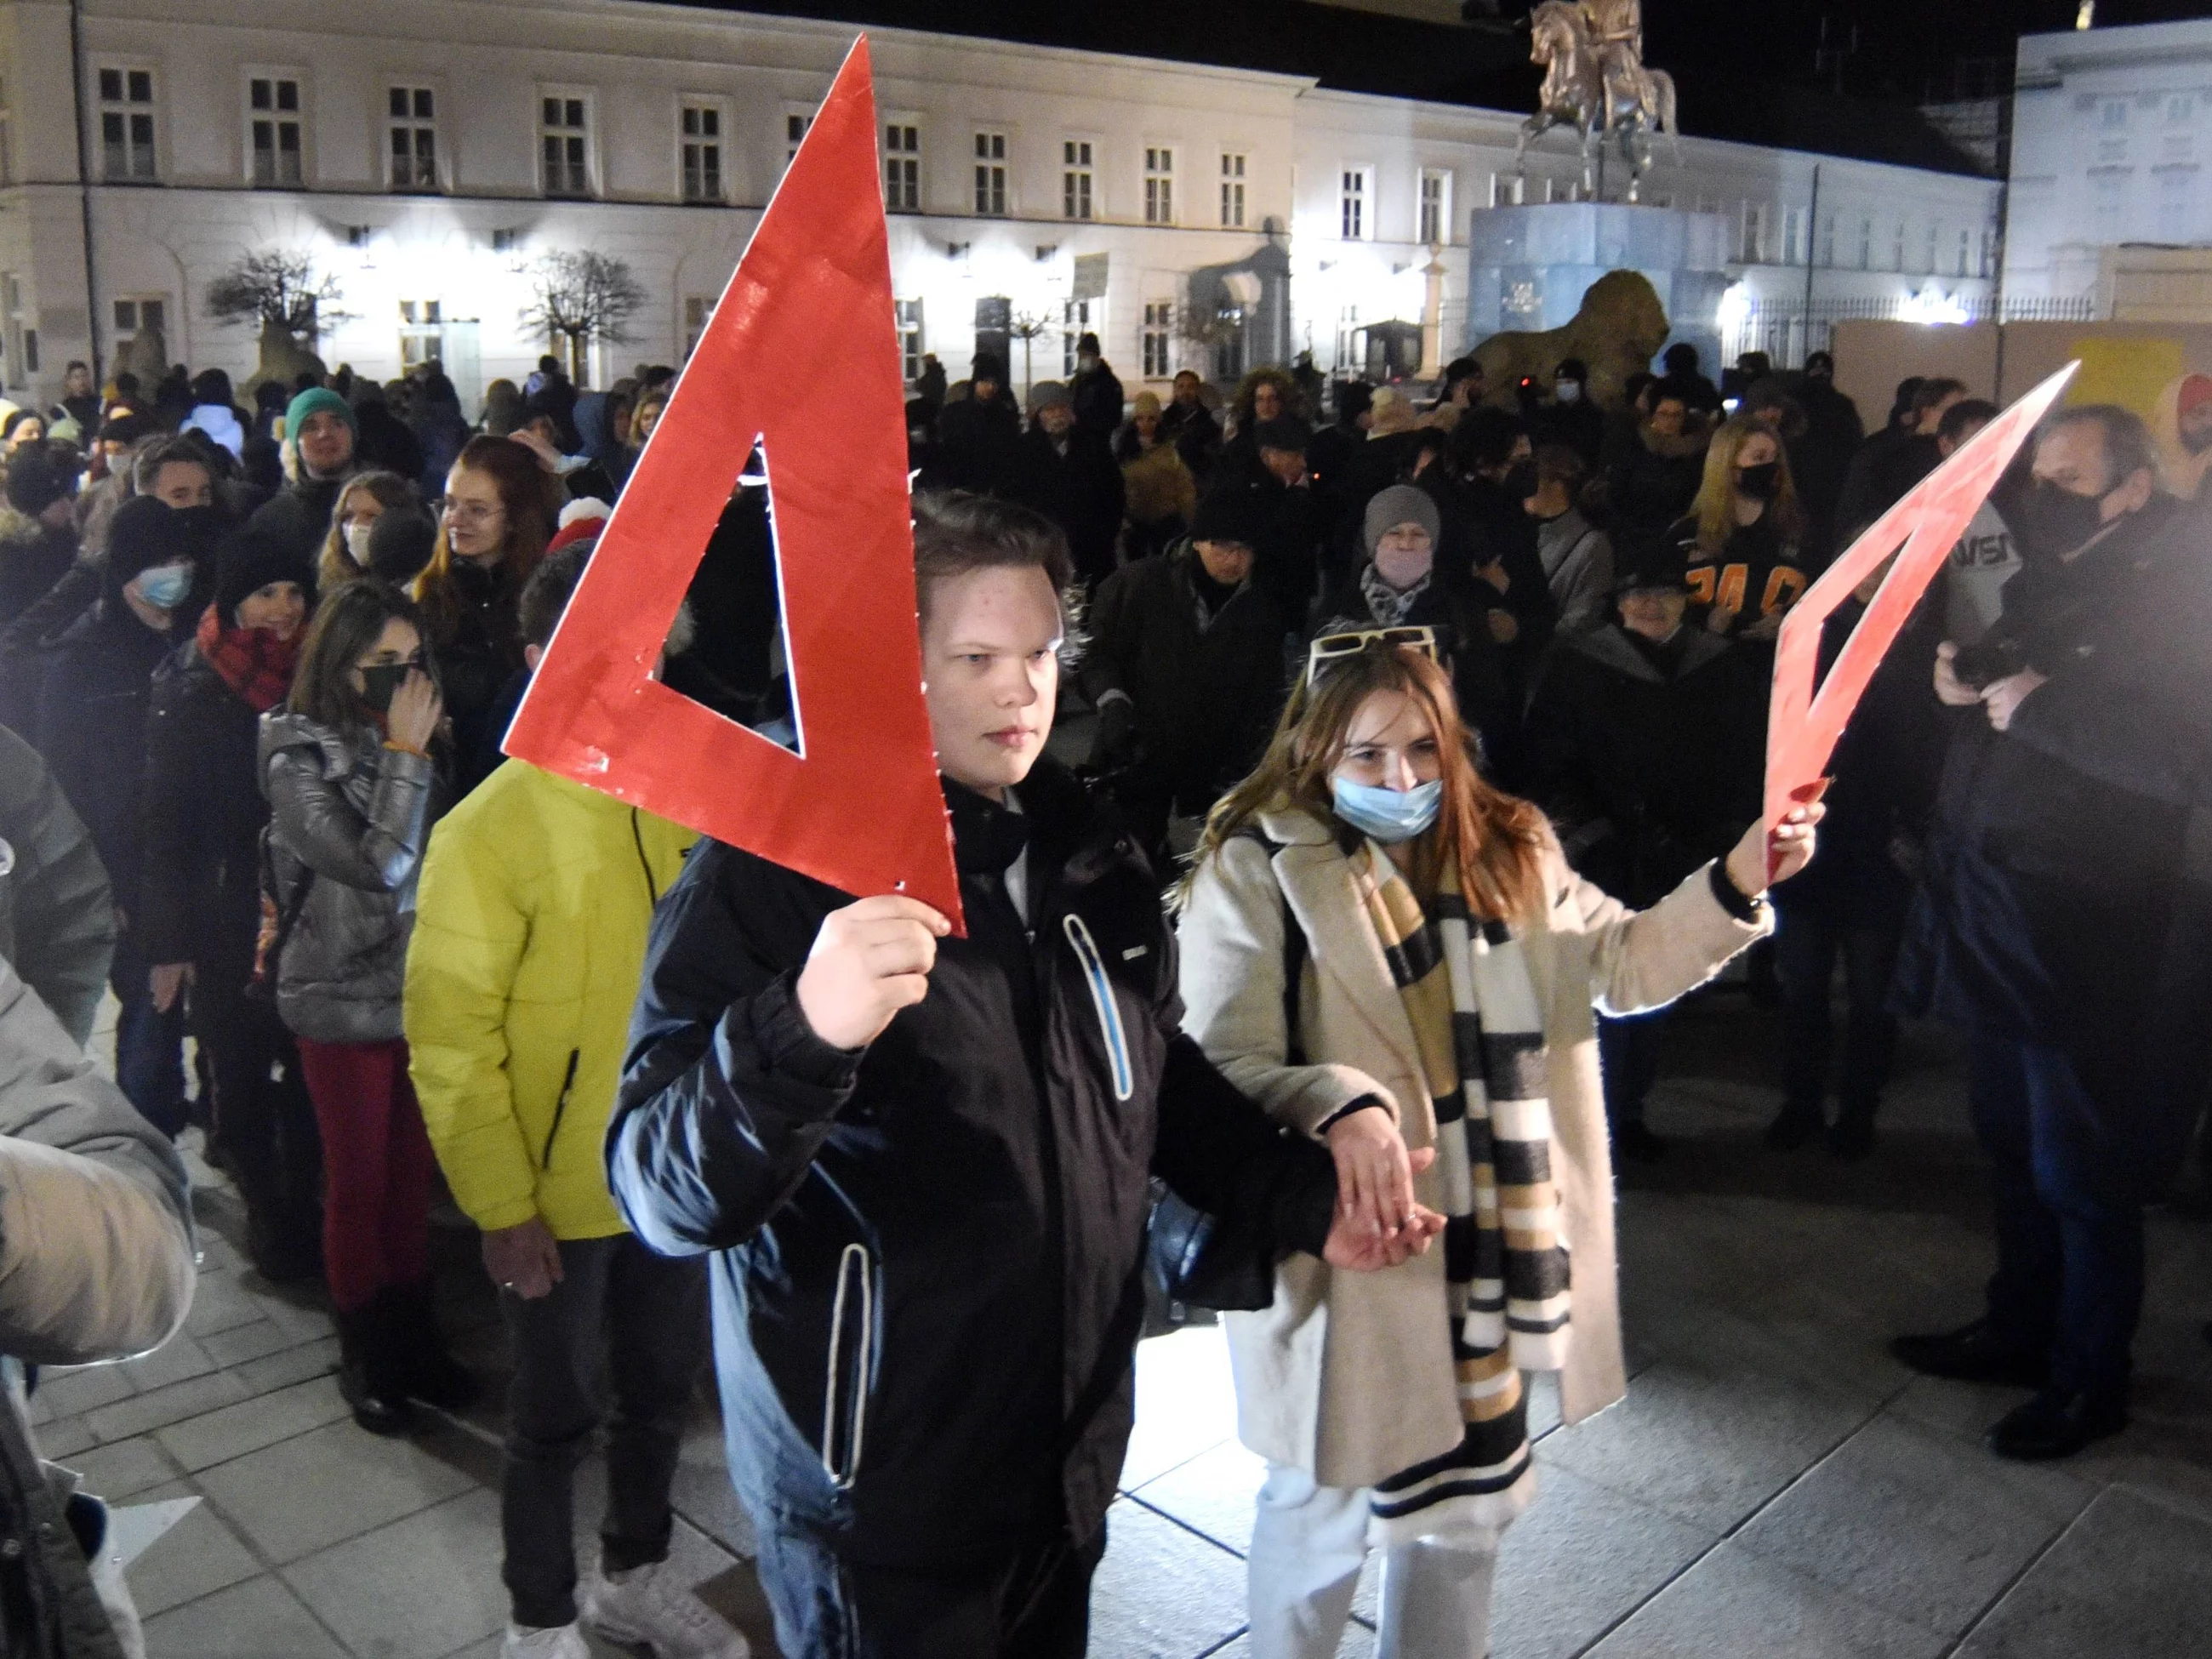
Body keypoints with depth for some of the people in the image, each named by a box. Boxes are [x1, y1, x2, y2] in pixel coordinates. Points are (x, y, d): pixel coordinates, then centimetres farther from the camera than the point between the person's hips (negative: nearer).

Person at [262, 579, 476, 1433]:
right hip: (345, 1002, -4)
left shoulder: (415, 740, 1)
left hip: (421, 992, 4)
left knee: (411, 1175, 14)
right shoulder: (300, 760, -12)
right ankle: (364, 1355, 25)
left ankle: (414, 1337, 29)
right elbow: (376, 862, -23)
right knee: (358, 1185, 9)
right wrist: (405, 754, -20)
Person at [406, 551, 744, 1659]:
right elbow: (452, 1039, -14)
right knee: (559, 1416, 13)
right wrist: (504, 1207, -15)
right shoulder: (491, 829, -16)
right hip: (560, 1196, -4)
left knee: (661, 1391, 21)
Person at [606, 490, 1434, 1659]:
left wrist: (1301, 1201, 6)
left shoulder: (1089, 852, 4)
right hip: (873, 1495, -6)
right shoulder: (773, 872, -17)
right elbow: (663, 1194, -26)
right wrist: (803, 1035, -44)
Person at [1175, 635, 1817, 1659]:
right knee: (1325, 1508, 12)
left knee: (1470, 1499, 22)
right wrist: (1335, 1107, -38)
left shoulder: (1506, 851, 4)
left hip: (1482, 1254, 5)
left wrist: (1735, 885, -7)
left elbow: (1622, 964, 9)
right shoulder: (1255, 871, -14)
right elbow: (1218, 1067, -19)